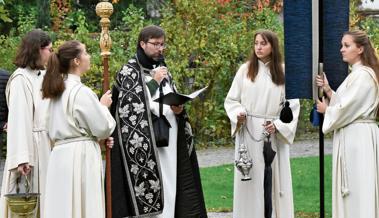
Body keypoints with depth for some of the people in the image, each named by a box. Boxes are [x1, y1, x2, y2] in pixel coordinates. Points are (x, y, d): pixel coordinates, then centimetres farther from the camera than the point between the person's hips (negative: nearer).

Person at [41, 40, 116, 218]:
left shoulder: (58, 90, 11)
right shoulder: (81, 92, -14)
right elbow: (103, 127, -12)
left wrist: (99, 136, 16)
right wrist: (103, 105, 8)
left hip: (59, 154, 8)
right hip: (80, 156, -8)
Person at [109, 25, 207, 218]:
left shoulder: (162, 69, 16)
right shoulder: (129, 72, -3)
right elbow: (134, 106, -13)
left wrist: (178, 108, -4)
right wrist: (154, 82, -13)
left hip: (168, 142, 6)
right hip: (144, 144, -6)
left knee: (169, 186, 2)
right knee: (148, 189, -10)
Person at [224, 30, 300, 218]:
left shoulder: (284, 72, 4)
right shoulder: (245, 70, 4)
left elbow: (293, 105, 3)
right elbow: (231, 100, 8)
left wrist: (278, 125, -11)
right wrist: (238, 113, -12)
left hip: (275, 135, 0)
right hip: (249, 132, 0)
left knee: (274, 180, 0)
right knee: (250, 180, 1)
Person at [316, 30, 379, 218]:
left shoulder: (363, 75, -15)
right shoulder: (356, 74, 17)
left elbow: (347, 109, -18)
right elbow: (344, 104, 15)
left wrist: (325, 109, -1)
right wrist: (328, 90, 3)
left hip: (359, 138, -10)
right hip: (351, 137, 10)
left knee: (358, 190, -6)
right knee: (350, 190, 10)